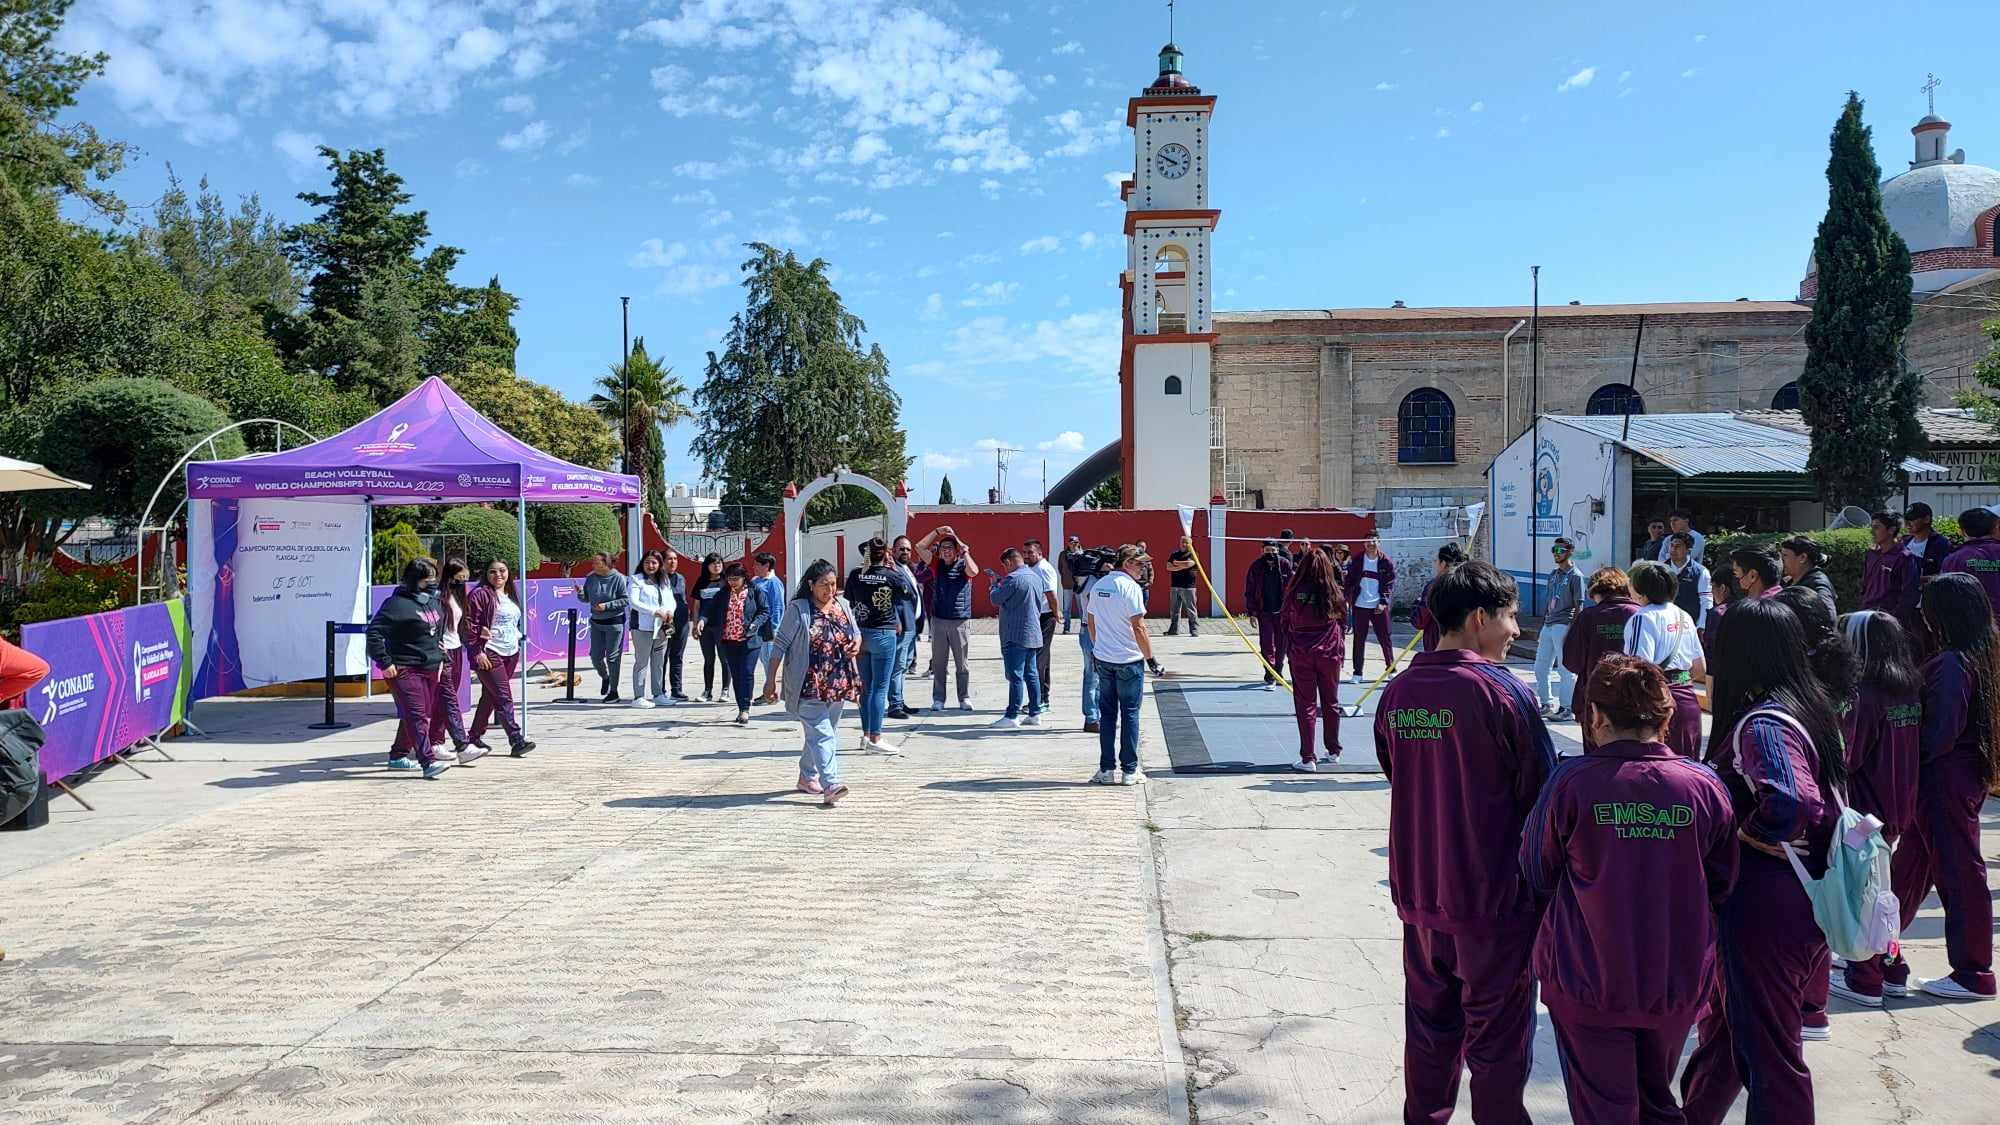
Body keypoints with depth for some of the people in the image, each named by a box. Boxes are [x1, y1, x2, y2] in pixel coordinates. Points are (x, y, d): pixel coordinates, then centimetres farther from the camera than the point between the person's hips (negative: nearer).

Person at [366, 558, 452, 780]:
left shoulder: (434, 603, 14)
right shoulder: (398, 603, -12)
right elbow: (374, 631, -16)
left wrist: (440, 657, 19)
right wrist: (385, 662, -17)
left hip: (431, 669, 9)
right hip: (405, 670, -9)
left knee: (434, 713, 12)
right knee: (416, 715, -14)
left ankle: (398, 755, 27)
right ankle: (428, 762, -21)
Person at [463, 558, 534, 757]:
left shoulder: (511, 596, 16)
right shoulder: (480, 595, -8)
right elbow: (469, 625, -12)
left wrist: (520, 637, 18)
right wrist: (477, 651, -16)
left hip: (511, 653, 8)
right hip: (489, 654, -8)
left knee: (490, 696, 14)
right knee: (504, 698, -12)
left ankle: (474, 736, 25)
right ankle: (517, 741, -16)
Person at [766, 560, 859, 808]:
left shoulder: (843, 605, 8)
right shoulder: (798, 610, -8)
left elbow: (856, 633, 21)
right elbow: (780, 645, -6)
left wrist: (856, 645, -3)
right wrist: (771, 679, -6)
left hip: (838, 683, 6)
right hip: (810, 685, -6)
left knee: (823, 732, 16)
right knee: (821, 733, -13)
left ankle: (807, 776, 32)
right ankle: (831, 785, -19)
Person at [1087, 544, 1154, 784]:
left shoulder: (1098, 585, 8)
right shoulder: (1130, 587, -14)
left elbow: (1090, 622, 15)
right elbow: (1138, 627, -17)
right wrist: (1150, 657, -9)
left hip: (1103, 659, 6)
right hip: (1129, 660, -6)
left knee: (1107, 713, 10)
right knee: (1130, 714, 3)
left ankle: (1106, 769, 11)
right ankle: (1130, 771, 7)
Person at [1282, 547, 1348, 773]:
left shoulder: (1295, 592, -7)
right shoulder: (1334, 593, -2)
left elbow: (1286, 623, 1)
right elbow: (1343, 623, 5)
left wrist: (1289, 650, 14)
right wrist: (1339, 650, 14)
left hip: (1301, 655, -2)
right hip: (1329, 654, 2)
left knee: (1305, 706, 2)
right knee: (1331, 703, 16)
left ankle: (1308, 758, 0)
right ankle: (1333, 751, 28)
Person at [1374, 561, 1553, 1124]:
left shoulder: (1397, 693, -1)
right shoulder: (1503, 691, -17)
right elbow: (1542, 793, -11)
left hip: (1417, 893, 6)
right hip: (1494, 895, -5)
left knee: (1429, 1026, 19)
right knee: (1498, 1036, 8)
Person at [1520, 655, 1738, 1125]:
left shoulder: (1570, 781, -18)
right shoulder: (1705, 785, -10)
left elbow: (1537, 875, -5)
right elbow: (1721, 887, 3)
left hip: (1588, 982, -3)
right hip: (1677, 980, 3)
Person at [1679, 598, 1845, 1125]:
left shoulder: (1760, 724, -23)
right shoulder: (1811, 709, 5)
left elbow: (1794, 805, -38)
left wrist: (1748, 832, -20)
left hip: (1761, 910, -9)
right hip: (1798, 901, 10)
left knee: (1768, 1049, 3)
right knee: (1726, 1021, 26)